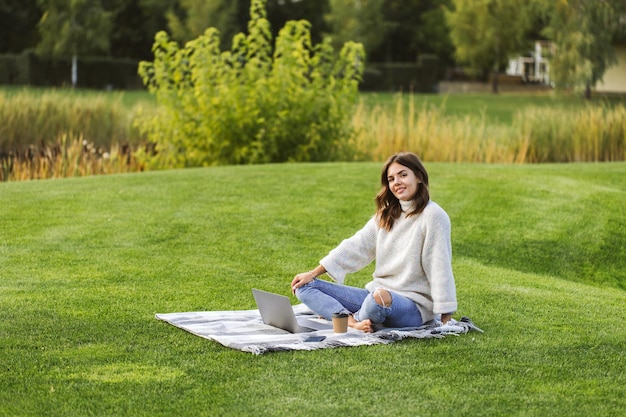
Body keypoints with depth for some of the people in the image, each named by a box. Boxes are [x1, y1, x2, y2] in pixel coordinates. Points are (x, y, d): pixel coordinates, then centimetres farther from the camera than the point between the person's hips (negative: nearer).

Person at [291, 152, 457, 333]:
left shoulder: (432, 216, -9)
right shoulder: (386, 215, 13)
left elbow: (440, 268, -12)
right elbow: (357, 246, 11)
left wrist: (445, 318, -16)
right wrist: (313, 274, 6)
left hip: (414, 306, -8)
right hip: (377, 293, 8)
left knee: (381, 297, -43)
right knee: (306, 287, -2)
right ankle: (353, 322, -26)